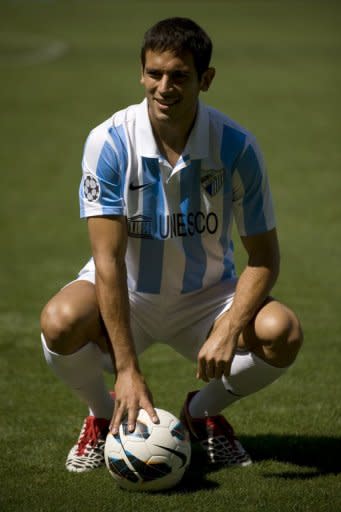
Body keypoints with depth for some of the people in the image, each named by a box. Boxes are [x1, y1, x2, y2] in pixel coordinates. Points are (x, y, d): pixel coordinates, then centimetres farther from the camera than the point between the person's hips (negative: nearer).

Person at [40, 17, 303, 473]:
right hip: (125, 295, -1)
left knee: (283, 332, -27)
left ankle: (203, 411, 5)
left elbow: (263, 257, -10)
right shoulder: (109, 142, -20)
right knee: (60, 322, -34)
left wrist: (229, 329, -30)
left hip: (205, 296, 1)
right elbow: (109, 259, -23)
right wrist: (127, 369, -30)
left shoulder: (237, 147, -17)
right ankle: (105, 414, 1)